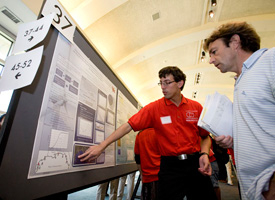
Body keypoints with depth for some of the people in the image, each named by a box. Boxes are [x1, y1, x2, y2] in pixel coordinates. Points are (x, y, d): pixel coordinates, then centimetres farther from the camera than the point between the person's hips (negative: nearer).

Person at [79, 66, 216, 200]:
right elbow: (128, 126, -12)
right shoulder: (154, 107, -6)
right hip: (170, 166, -2)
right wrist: (101, 146, -16)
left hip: (195, 164, 3)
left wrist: (204, 154, -9)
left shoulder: (196, 107, 1)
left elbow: (205, 136, 10)